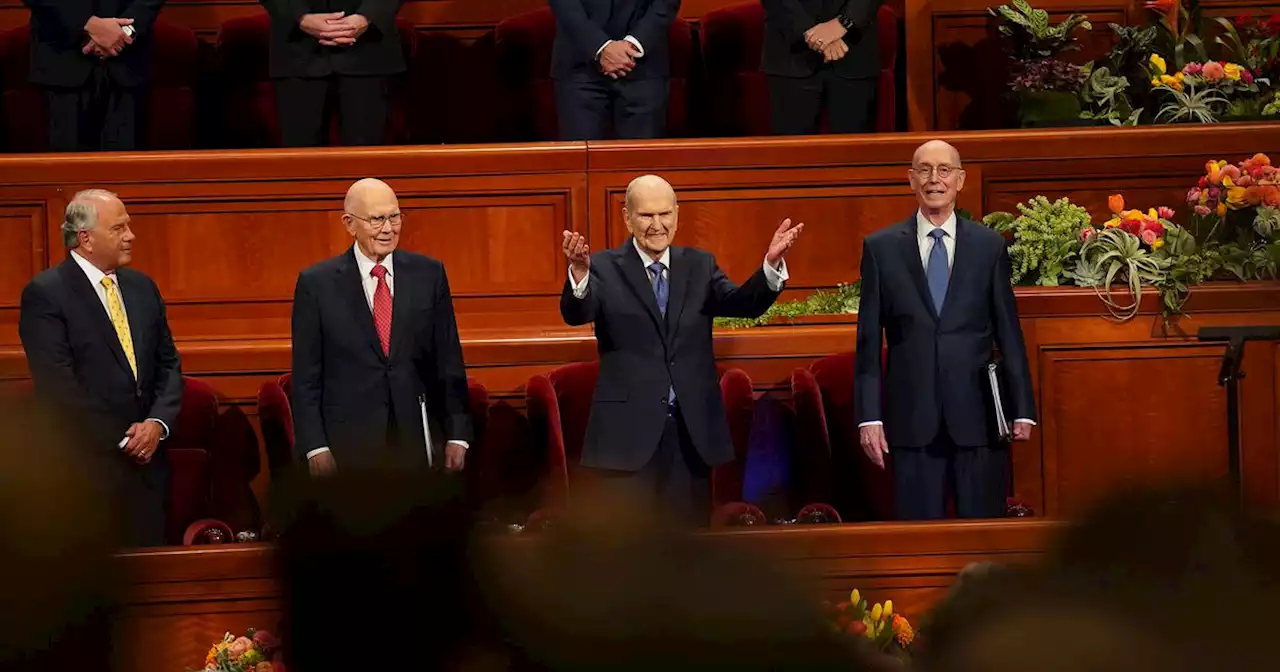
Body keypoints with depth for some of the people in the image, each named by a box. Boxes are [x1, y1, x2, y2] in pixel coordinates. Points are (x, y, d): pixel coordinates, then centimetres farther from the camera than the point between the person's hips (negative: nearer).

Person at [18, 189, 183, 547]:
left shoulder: (142, 287, 15)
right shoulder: (45, 293, -7)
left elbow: (168, 365, 15)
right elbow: (57, 383, -13)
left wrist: (157, 423, -4)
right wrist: (121, 442, -12)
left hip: (147, 463, 6)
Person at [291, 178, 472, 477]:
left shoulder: (429, 274, 7)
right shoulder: (316, 284, 1)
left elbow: (450, 363, 8)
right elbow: (306, 377, 1)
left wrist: (457, 436, 3)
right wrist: (315, 448, -6)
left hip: (418, 442, 2)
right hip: (349, 449, -2)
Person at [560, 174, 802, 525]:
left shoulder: (699, 266, 11)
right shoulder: (605, 269, 1)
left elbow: (745, 304, -2)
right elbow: (575, 313, -17)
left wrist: (771, 264, -22)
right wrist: (579, 273, -40)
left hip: (692, 432, 4)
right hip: (628, 432, -4)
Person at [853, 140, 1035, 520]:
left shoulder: (989, 246, 7)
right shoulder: (881, 248, 6)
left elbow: (1008, 333, 8)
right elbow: (869, 341, 5)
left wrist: (1022, 409, 4)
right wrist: (869, 416, -2)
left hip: (978, 415, 0)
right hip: (912, 417, 0)